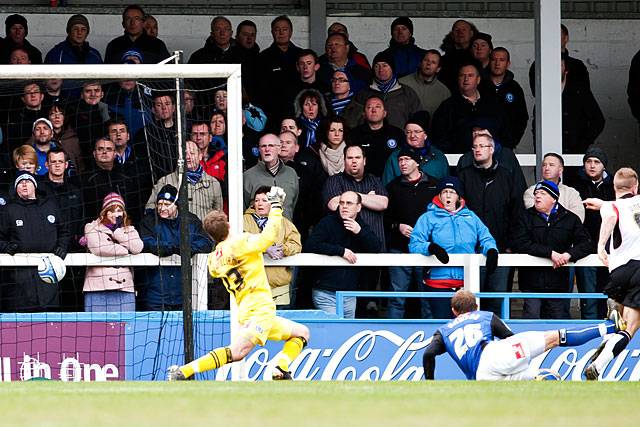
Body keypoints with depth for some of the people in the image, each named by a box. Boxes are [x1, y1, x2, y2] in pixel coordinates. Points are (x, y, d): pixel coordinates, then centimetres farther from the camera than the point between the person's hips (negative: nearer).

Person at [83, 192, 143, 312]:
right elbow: (98, 248, -7)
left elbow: (137, 248, 1)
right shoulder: (92, 228, 12)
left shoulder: (129, 230, 21)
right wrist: (126, 250, 1)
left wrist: (118, 230, 2)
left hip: (124, 288, 2)